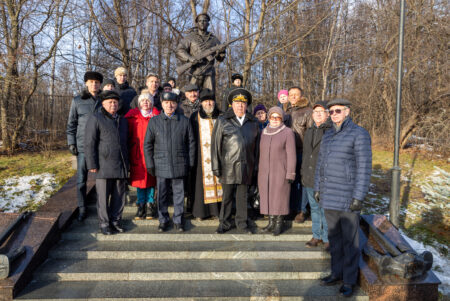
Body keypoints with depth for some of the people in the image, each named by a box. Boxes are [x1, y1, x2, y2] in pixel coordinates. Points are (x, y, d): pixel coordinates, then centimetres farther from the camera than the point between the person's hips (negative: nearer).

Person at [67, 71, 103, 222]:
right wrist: (71, 143, 1)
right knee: (81, 180, 3)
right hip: (83, 146, 0)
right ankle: (82, 209, 16)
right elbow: (71, 124, 9)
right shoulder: (77, 101, 6)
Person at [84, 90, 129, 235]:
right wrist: (92, 164, -12)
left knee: (119, 196, 9)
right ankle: (104, 223, 15)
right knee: (103, 196, 2)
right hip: (104, 166, -5)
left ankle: (115, 221, 22)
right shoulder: (95, 119, -1)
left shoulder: (122, 120, 18)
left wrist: (127, 163, 17)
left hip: (121, 166, 5)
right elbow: (90, 143, -6)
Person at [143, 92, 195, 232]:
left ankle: (178, 220, 23)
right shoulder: (154, 121, 4)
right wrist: (150, 164, 1)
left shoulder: (184, 121, 4)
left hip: (179, 166, 0)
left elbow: (191, 143, 7)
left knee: (179, 194, 8)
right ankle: (163, 220, 24)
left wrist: (190, 163, 3)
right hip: (161, 166, 0)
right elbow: (147, 144, 6)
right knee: (162, 195, 8)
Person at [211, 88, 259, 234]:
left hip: (246, 166, 2)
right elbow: (215, 144, 0)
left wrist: (255, 166, 9)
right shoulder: (222, 121, 3)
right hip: (228, 166, -2)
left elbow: (256, 145, 13)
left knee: (242, 196, 10)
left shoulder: (253, 123, 12)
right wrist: (216, 166, -5)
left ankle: (241, 223, 23)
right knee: (227, 196, 6)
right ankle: (225, 222, 21)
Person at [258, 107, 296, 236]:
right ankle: (271, 223, 21)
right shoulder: (264, 132, 9)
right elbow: (262, 152, 13)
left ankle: (279, 224, 13)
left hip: (280, 172, -5)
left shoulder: (287, 132, -7)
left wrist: (290, 174, -12)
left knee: (280, 197, 1)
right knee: (268, 197, 9)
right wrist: (260, 171, 11)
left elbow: (291, 155, -8)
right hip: (264, 172, 5)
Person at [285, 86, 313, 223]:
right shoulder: (287, 112, 18)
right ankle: (293, 208, 20)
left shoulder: (308, 111, -1)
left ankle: (302, 210, 11)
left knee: (303, 182, 0)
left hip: (302, 152, -5)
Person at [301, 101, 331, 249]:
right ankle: (317, 236, 27)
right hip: (310, 178, 6)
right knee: (314, 209, 15)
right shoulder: (309, 132, 16)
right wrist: (303, 174, 20)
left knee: (326, 210, 1)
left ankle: (328, 238, 16)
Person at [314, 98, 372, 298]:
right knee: (334, 236, 15)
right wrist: (317, 189, 14)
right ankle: (337, 273, 29)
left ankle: (349, 280, 18)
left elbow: (364, 167, -13)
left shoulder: (359, 134, -9)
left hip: (348, 196, -6)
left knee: (350, 240, 4)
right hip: (328, 196, 6)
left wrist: (358, 197, -16)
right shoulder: (327, 135, 11)